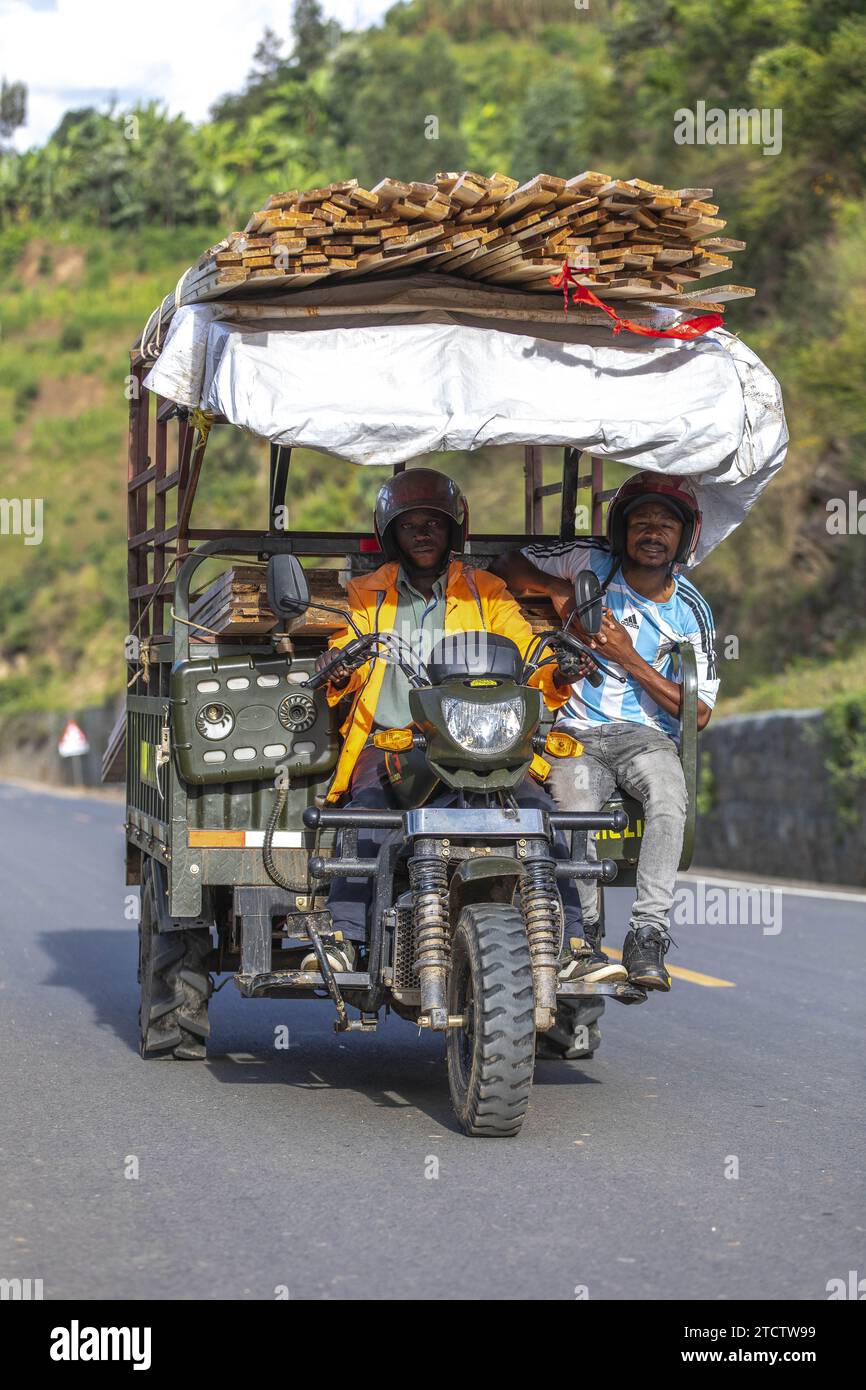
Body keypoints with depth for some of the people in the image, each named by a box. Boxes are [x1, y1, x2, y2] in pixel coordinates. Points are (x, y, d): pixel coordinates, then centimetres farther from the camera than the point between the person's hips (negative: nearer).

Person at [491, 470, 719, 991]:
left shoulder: (691, 611, 7)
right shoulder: (591, 560, 7)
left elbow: (698, 711, 2)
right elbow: (509, 566, 16)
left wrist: (629, 659, -8)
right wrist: (559, 588, -4)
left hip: (646, 734, 0)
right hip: (576, 733, 0)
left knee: (669, 795, -34)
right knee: (574, 811, -33)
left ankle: (647, 937, -36)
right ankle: (584, 940, -26)